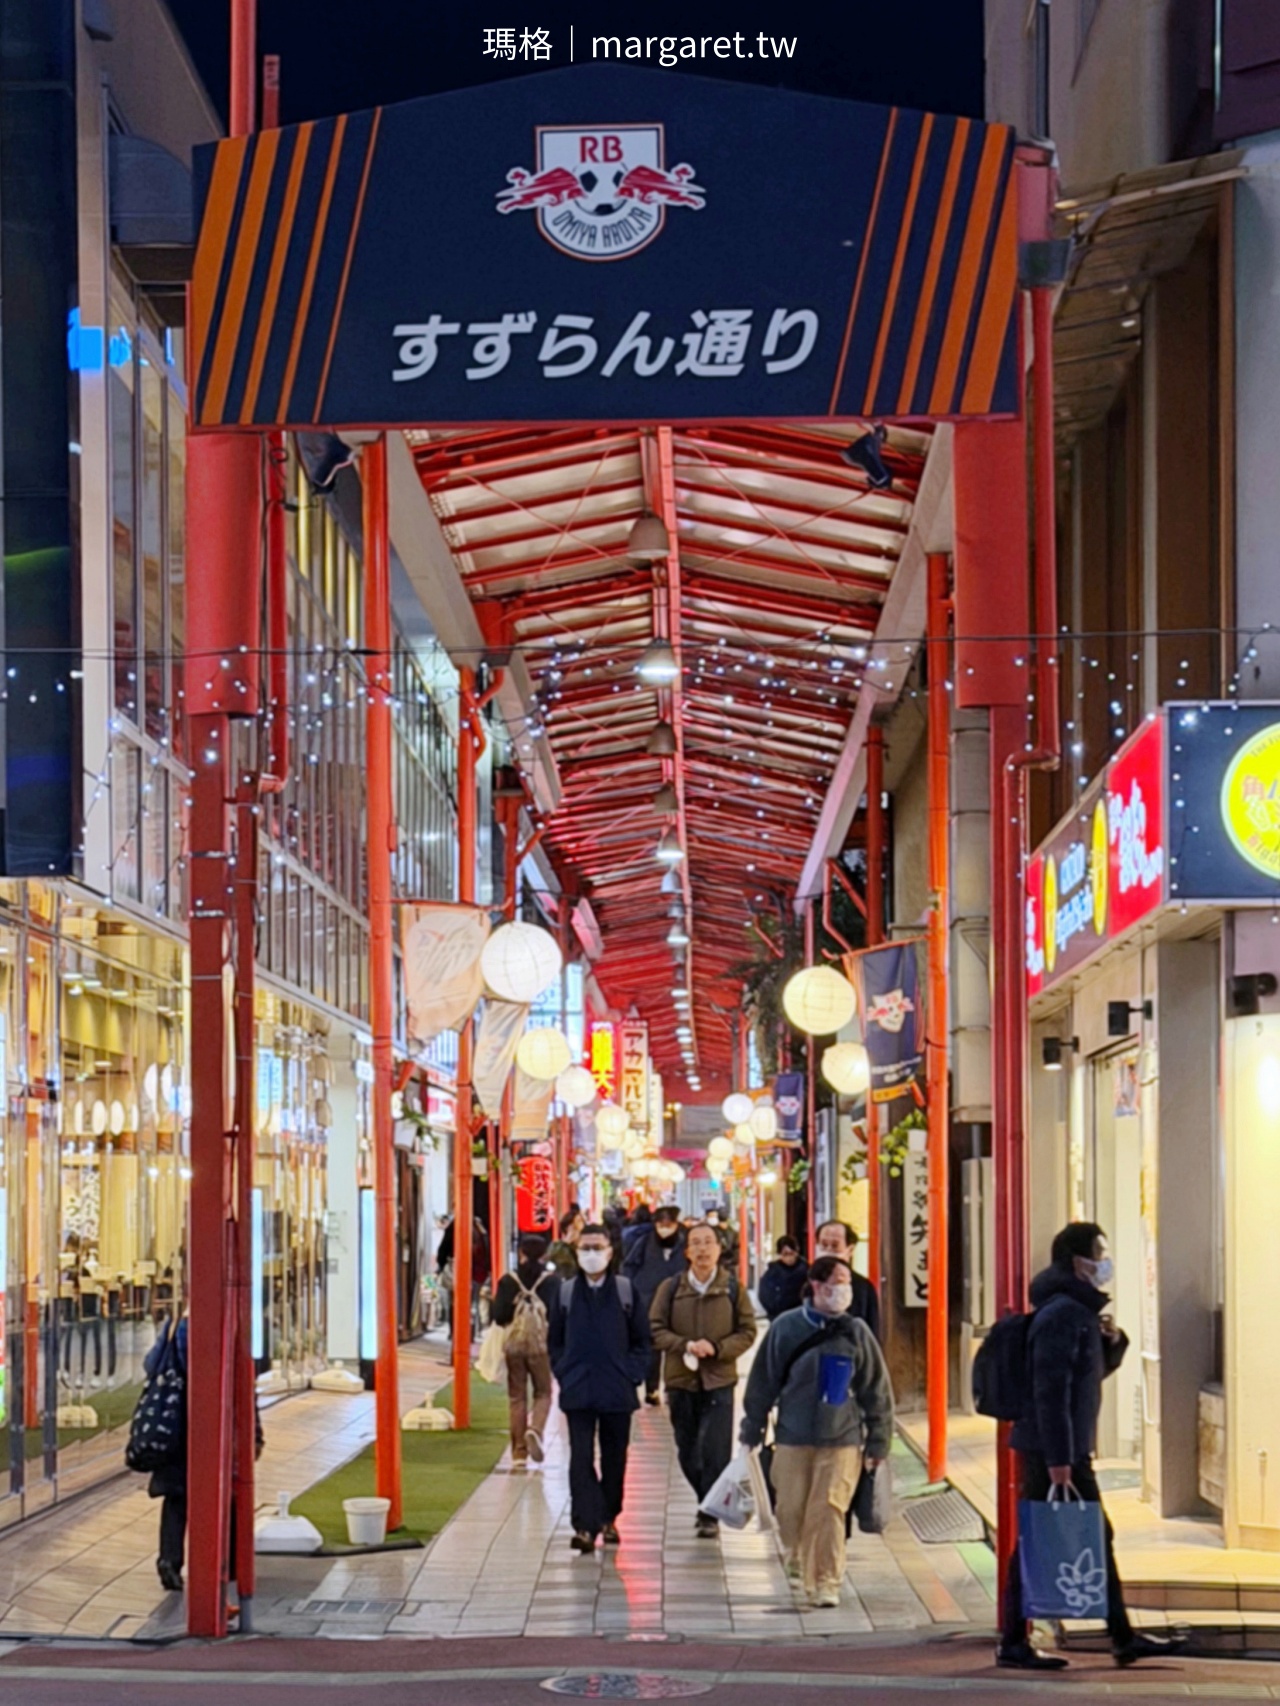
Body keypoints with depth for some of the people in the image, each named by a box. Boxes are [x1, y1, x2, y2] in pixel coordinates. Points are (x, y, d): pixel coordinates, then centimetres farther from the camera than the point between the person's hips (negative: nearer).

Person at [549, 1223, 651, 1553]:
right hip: (578, 1391, 0)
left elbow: (641, 1340, 7)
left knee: (614, 1457, 10)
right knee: (581, 1458, -8)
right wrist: (563, 1374, 0)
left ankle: (608, 1518, 26)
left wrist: (632, 1375, -3)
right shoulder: (566, 1291, 5)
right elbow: (555, 1340, 11)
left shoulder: (626, 1290, 3)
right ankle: (585, 1526, -12)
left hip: (617, 1390, 1)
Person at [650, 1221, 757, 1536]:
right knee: (687, 1453, 9)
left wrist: (716, 1348, -13)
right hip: (681, 1380, 2)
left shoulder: (733, 1289, 1)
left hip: (719, 1380, -2)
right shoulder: (670, 1288, 2)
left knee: (715, 1451, -8)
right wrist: (685, 1345, -15)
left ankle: (711, 1514, 0)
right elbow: (655, 1329, 1)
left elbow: (747, 1332, 3)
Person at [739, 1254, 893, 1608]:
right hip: (793, 1437, 1)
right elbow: (763, 1381, 7)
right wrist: (752, 1430, 9)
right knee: (791, 1510, 6)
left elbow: (877, 1390, 6)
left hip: (842, 1438, -1)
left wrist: (878, 1441, 6)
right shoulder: (786, 1328, 0)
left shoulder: (856, 1332, 1)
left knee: (829, 1510, -9)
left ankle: (825, 1582, -1)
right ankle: (797, 1562, 32)